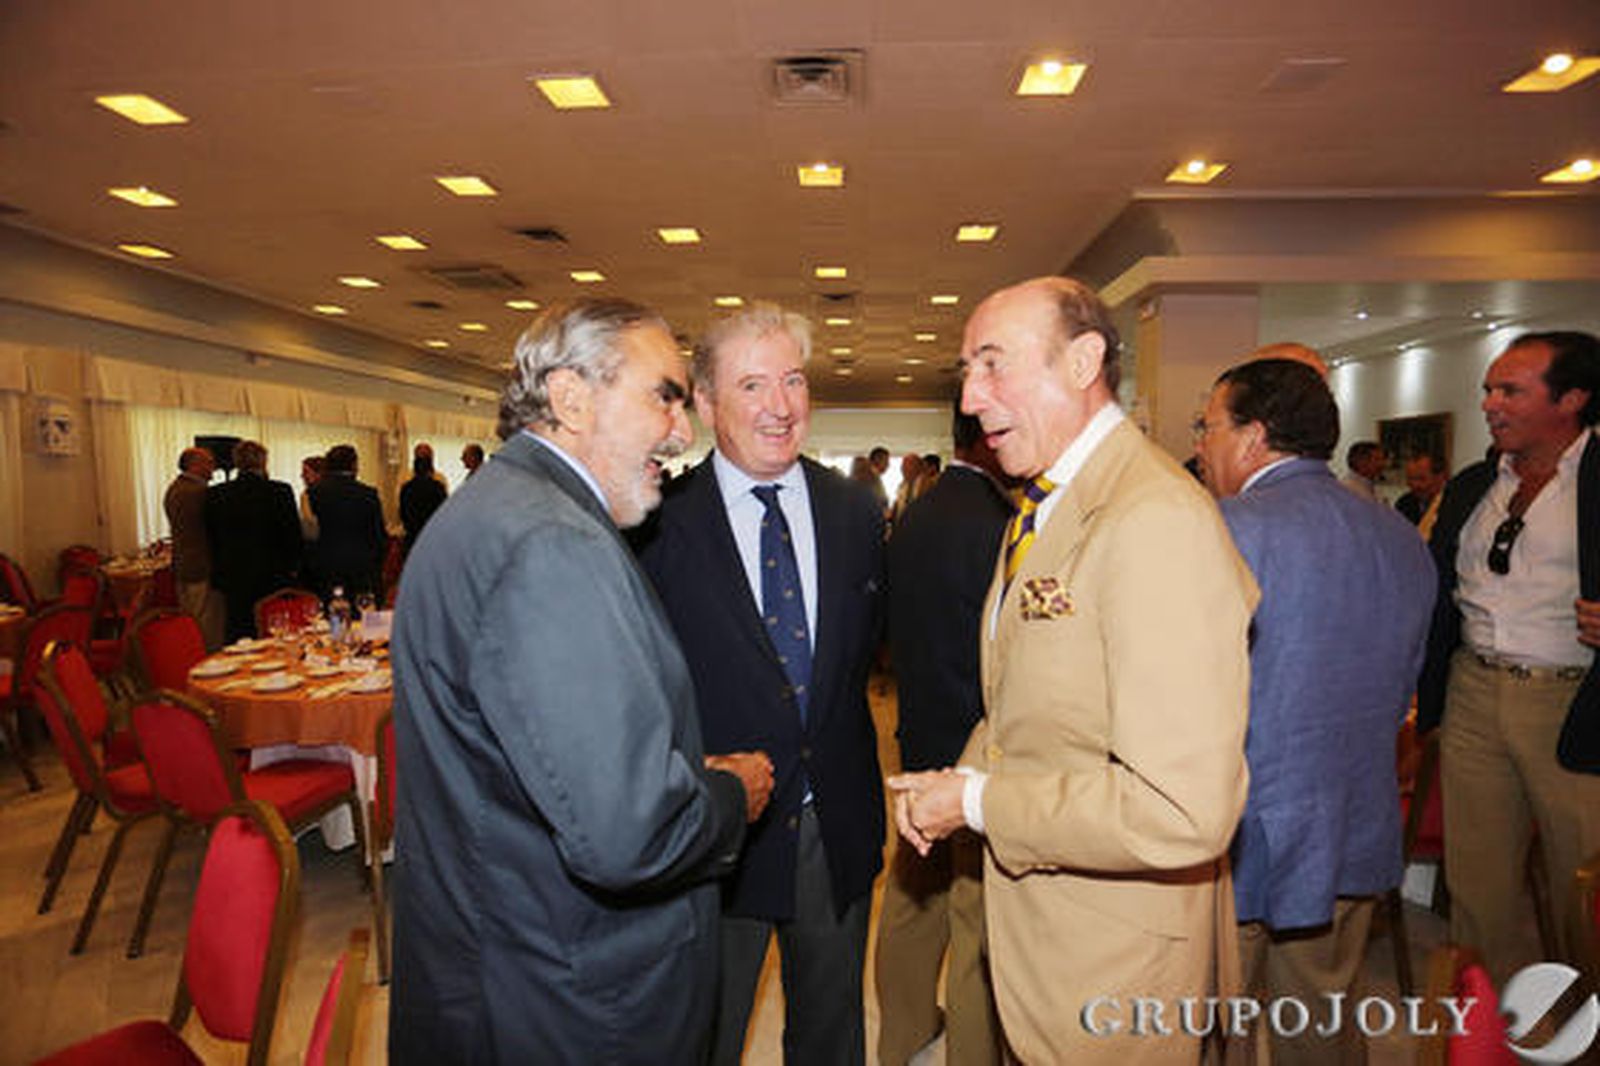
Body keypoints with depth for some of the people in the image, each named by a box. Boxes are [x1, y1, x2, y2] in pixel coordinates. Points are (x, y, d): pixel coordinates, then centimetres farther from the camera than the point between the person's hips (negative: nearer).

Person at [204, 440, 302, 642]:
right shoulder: (280, 491, -12)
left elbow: (211, 538, 7)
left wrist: (220, 569, 19)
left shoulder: (215, 494, -2)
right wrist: (291, 567, 7)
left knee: (238, 636, 10)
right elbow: (292, 534, -7)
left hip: (233, 579, 3)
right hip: (273, 578, -3)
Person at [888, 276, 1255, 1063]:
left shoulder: (1157, 520, -26)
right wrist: (964, 776, -1)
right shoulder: (1038, 509, 7)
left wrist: (976, 802, -20)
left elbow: (1183, 812, -30)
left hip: (1111, 962, -8)